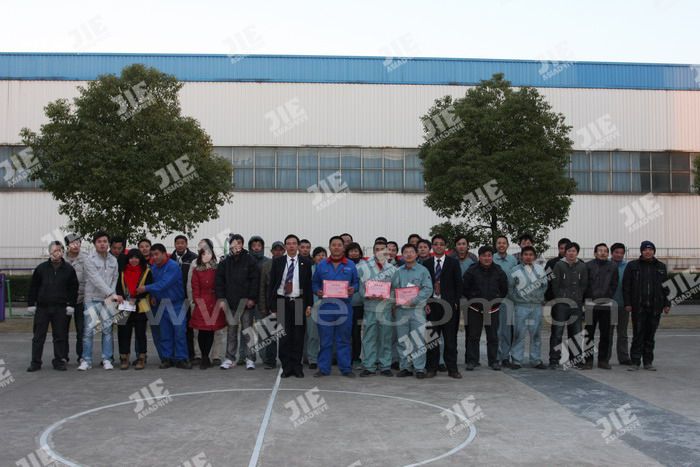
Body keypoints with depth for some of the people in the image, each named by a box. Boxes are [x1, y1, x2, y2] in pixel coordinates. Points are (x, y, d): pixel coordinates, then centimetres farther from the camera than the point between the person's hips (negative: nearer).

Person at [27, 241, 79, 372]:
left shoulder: (69, 269, 4)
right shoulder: (41, 268, 5)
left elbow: (74, 288, 7)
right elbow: (33, 287, 8)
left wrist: (71, 305, 1)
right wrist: (31, 304, 3)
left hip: (60, 308, 0)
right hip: (42, 307, 0)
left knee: (60, 336, 4)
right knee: (38, 336, 4)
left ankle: (59, 361, 14)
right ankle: (35, 362, 11)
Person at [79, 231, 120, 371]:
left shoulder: (113, 260, 10)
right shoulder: (90, 260, -7)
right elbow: (97, 280, -15)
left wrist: (112, 295, -5)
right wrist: (112, 294, -21)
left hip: (107, 300, 4)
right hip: (92, 299, -4)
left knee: (107, 329, 5)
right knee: (89, 330, -5)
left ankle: (107, 359, 13)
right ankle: (87, 360, 5)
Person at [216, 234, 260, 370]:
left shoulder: (250, 260, 0)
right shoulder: (225, 262, 7)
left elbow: (255, 280, -3)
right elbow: (219, 281, 9)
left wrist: (252, 298, -9)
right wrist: (221, 298, 0)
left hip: (245, 301, -2)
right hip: (231, 301, 2)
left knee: (247, 330, 2)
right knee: (231, 330, 7)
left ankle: (249, 358, 9)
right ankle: (230, 358, 14)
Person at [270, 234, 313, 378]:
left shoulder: (305, 263, 5)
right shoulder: (277, 262, 5)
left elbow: (309, 285, 6)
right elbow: (272, 285, 4)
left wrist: (309, 305, -1)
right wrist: (272, 306, -1)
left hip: (299, 303, 0)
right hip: (282, 302, 0)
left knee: (299, 337, 3)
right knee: (284, 337, 1)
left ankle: (297, 367, 12)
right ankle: (286, 367, 10)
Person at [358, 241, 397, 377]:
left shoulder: (393, 270, 7)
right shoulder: (364, 268, 5)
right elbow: (360, 287, 5)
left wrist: (388, 297, -11)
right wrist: (367, 295, -13)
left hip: (386, 308, 1)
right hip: (370, 308, -1)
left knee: (385, 338, 6)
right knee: (369, 338, 0)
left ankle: (385, 366, 14)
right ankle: (369, 366, 6)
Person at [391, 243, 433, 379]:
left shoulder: (423, 270, 2)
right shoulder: (398, 271, 12)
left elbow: (428, 289, -6)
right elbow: (394, 288, 10)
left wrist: (414, 300, -15)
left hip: (417, 308, -3)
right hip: (401, 309, 3)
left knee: (418, 340, -5)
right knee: (403, 341, 6)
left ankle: (419, 368, 3)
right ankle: (406, 367, 15)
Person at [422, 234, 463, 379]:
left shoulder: (453, 263, 6)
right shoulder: (426, 264, 10)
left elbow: (458, 284, 4)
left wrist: (455, 303, -4)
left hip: (449, 305, -1)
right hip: (432, 305, 1)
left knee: (450, 338, 1)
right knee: (432, 337, 2)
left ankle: (452, 369, 7)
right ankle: (432, 368, 9)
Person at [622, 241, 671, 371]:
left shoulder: (661, 267, 11)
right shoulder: (632, 265, 2)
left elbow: (665, 286, 14)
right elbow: (626, 286, 1)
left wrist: (667, 304, 7)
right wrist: (627, 303, -6)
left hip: (655, 307, 2)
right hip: (638, 307, -2)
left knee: (650, 335, 8)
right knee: (638, 335, -2)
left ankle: (648, 362, 16)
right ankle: (635, 362, 3)